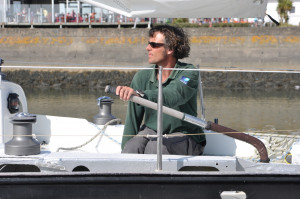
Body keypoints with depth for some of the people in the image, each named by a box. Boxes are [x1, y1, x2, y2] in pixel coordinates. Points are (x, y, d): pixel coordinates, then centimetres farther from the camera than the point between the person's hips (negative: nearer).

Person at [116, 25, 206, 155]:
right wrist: (125, 152, -5)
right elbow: (133, 119, 1)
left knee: (154, 147, -33)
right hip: (151, 131, 3)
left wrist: (139, 94, -50)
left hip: (184, 136, -3)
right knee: (131, 147, -29)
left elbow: (173, 97, -34)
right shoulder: (142, 77, 0)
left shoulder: (189, 73, -12)